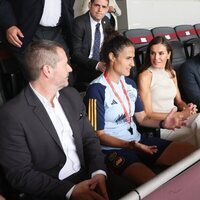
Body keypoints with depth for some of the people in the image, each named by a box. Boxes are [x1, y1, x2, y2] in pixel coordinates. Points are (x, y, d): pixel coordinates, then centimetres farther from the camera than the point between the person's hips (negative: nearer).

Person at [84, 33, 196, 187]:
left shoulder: (130, 84, 11)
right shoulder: (97, 89, -14)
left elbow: (142, 118, 14)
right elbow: (99, 135, -13)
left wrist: (162, 123, -5)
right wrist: (129, 145, -26)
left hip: (138, 141, 8)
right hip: (114, 149, -7)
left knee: (191, 151, -2)